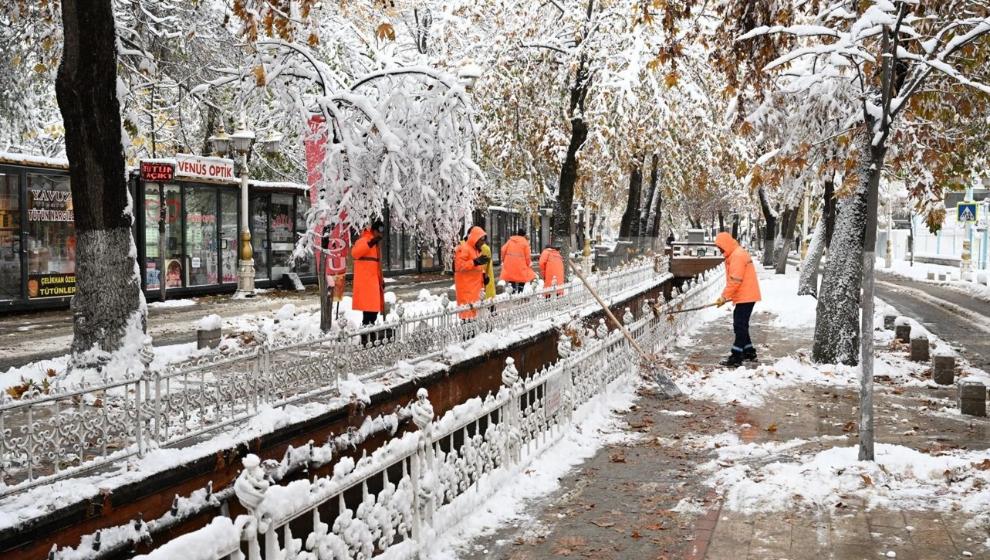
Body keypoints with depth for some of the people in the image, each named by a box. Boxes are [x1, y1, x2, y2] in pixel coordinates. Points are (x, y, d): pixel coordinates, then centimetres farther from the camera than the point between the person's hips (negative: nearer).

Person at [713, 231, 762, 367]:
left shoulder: (737, 255, -18)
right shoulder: (735, 254, 15)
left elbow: (735, 281, -22)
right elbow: (732, 280, 19)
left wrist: (724, 297, -17)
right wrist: (726, 296, 15)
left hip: (745, 297, -10)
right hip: (746, 296, 10)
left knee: (740, 326, -8)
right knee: (741, 325, 18)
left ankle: (736, 357, -7)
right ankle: (749, 352, 26)